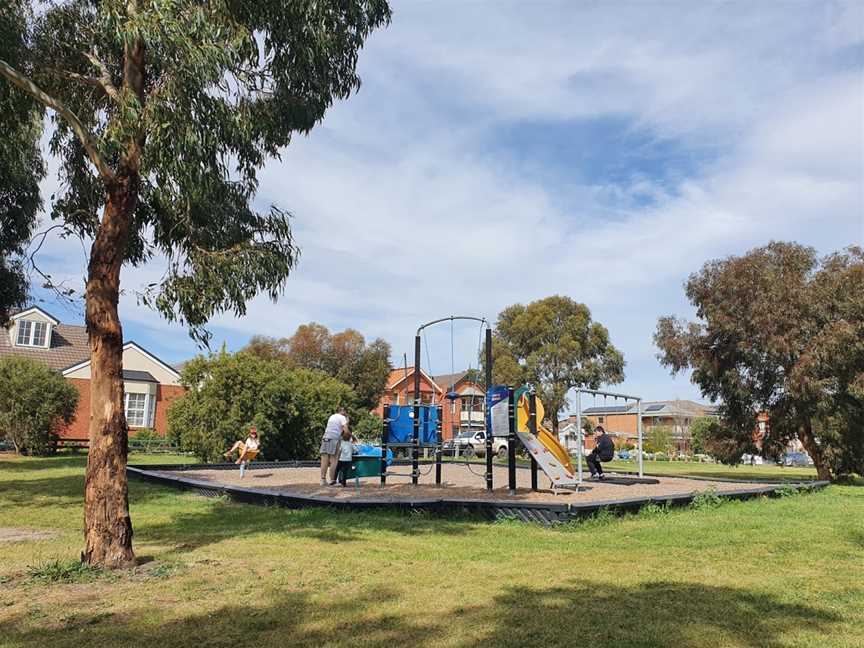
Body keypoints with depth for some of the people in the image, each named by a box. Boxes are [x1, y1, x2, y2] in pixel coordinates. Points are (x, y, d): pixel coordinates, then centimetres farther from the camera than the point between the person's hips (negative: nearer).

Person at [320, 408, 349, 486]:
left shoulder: (331, 417, 26)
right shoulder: (342, 418, 4)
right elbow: (346, 430, -7)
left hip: (325, 438, 6)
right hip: (334, 439, -6)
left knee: (324, 461, 2)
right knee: (333, 461, -3)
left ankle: (323, 479, 1)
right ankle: (332, 480, -4)